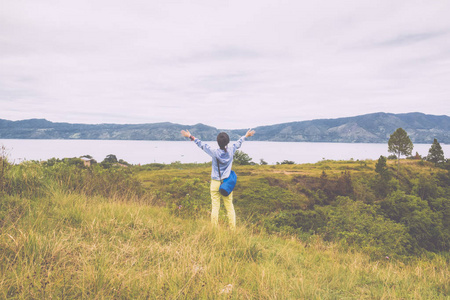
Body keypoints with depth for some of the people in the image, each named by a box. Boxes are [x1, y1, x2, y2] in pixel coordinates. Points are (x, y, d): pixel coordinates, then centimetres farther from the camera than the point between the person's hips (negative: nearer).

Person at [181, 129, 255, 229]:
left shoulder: (214, 153, -11)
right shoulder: (231, 151, -4)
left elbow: (202, 145, 1)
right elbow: (238, 143, 15)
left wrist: (191, 137, 14)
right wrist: (246, 136, 35)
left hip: (215, 183, -2)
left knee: (215, 207, 2)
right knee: (230, 207, 9)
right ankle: (233, 228, 15)